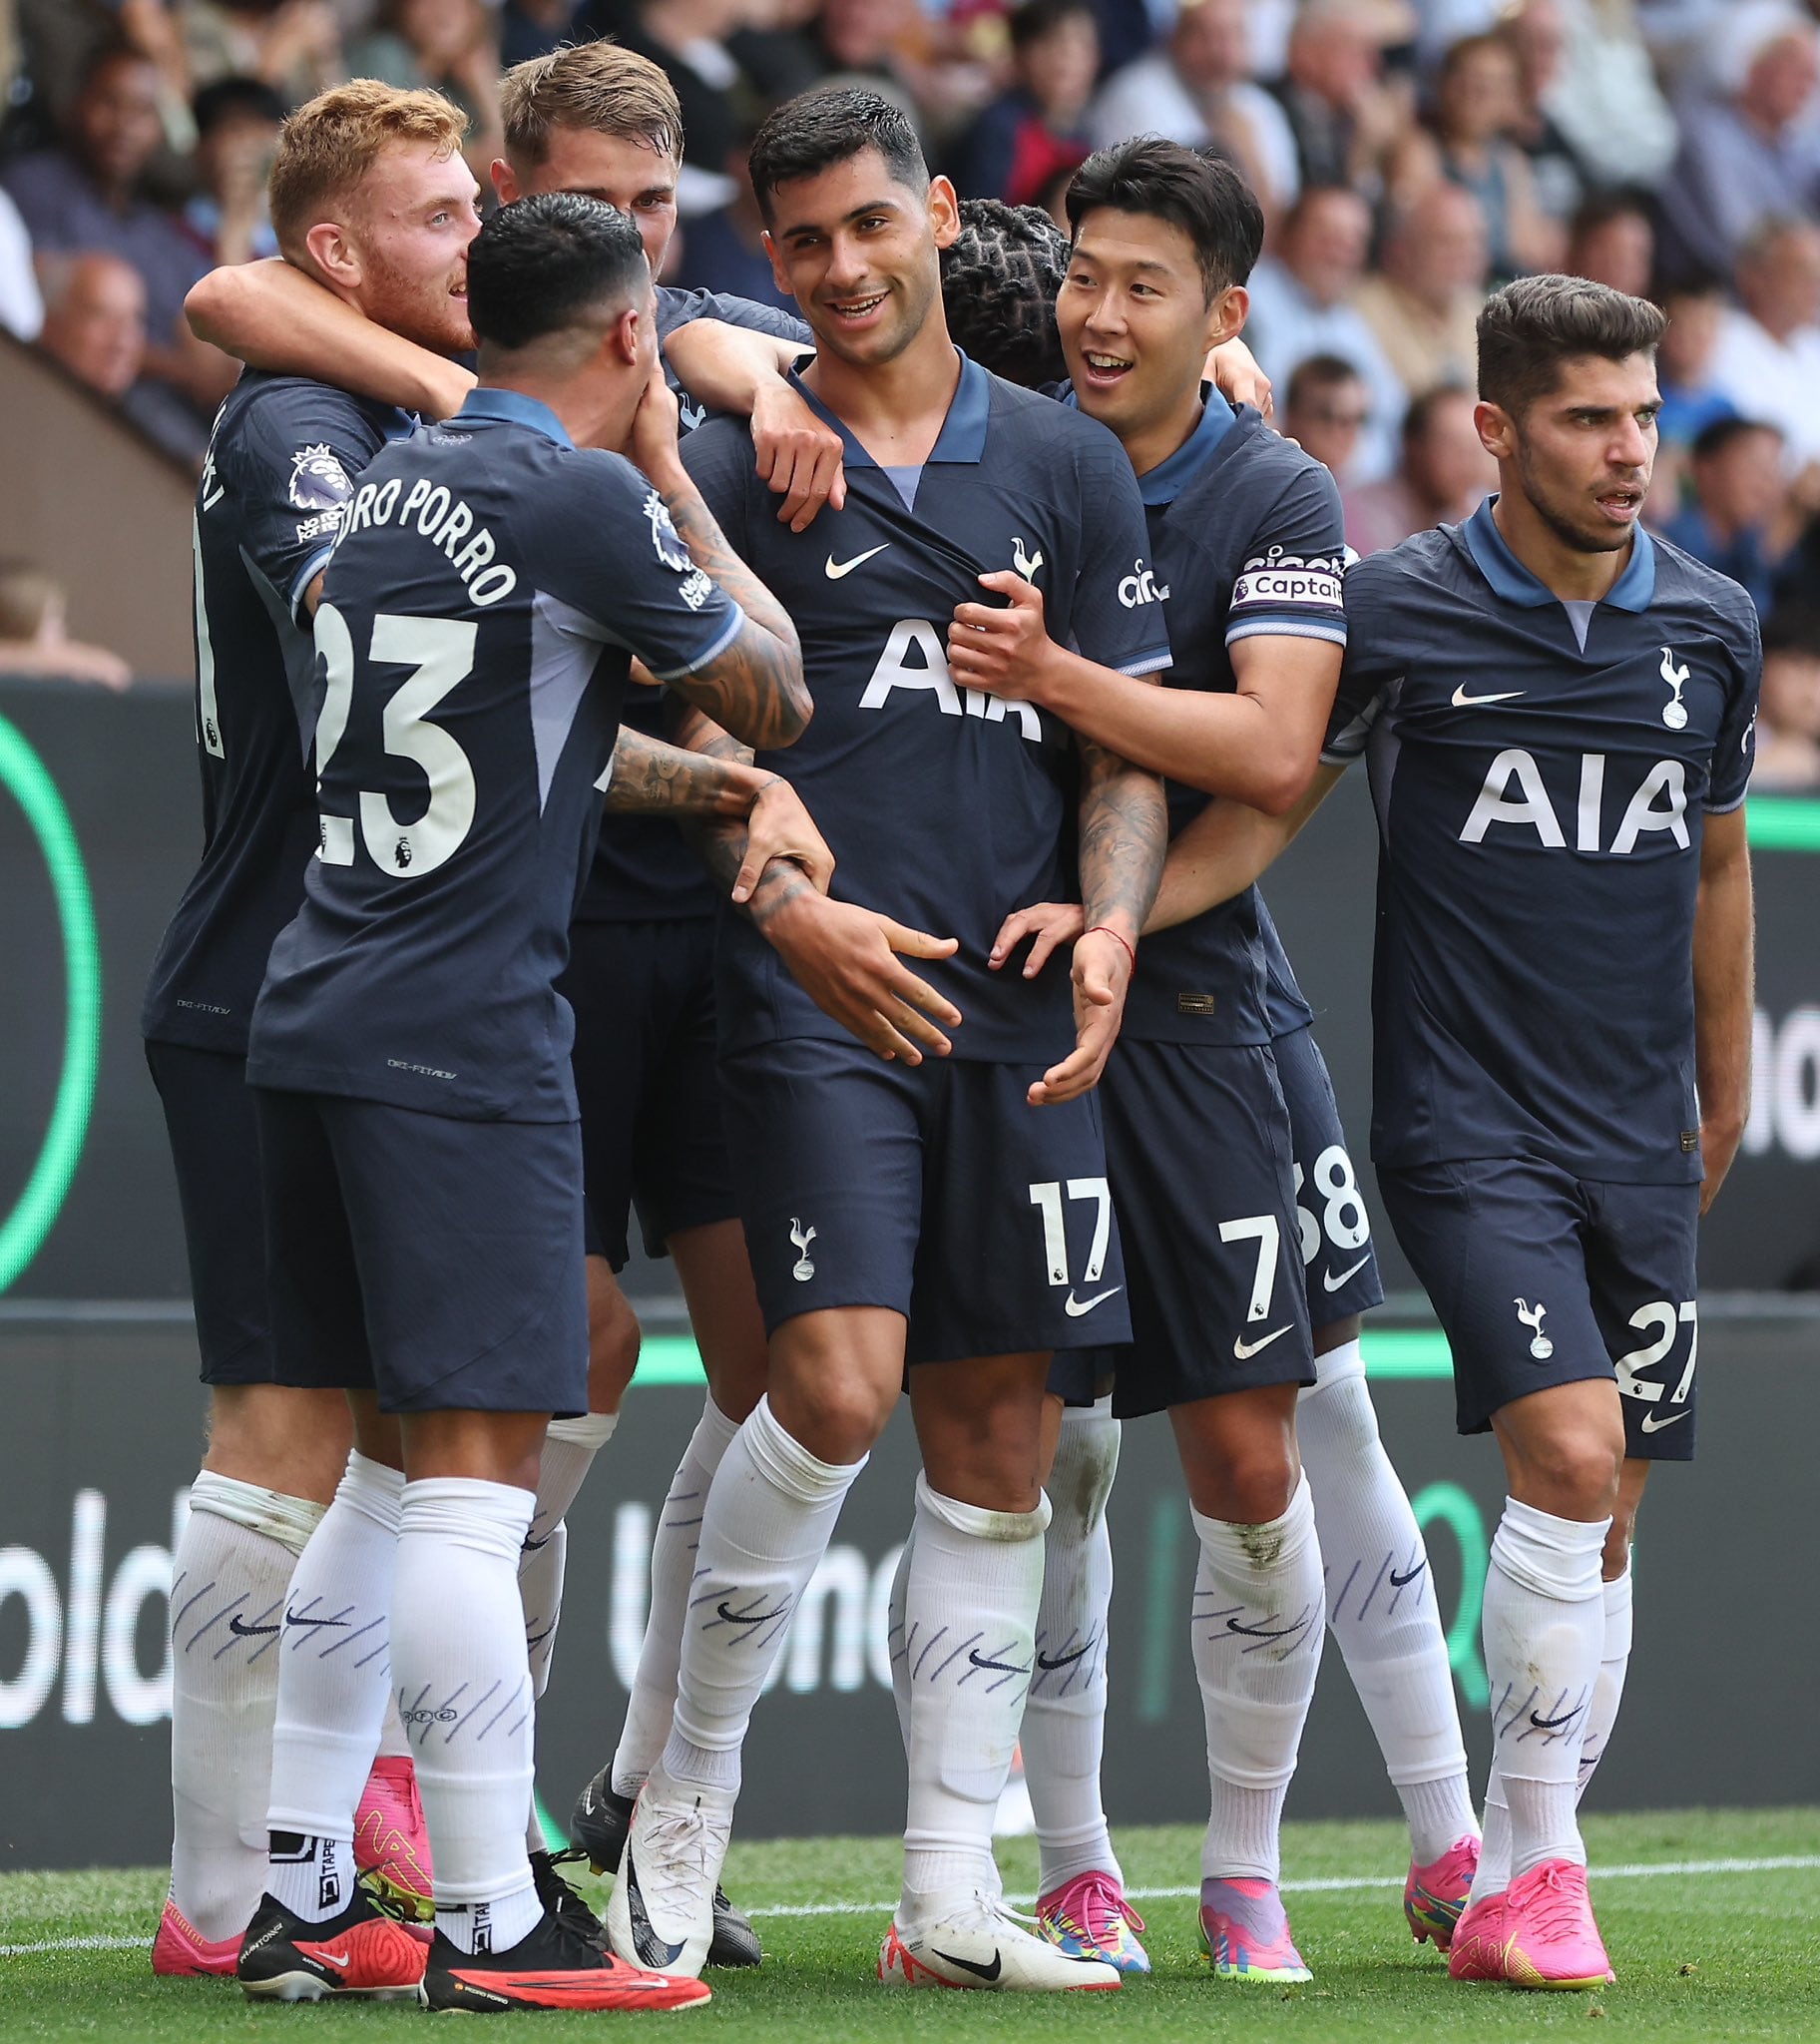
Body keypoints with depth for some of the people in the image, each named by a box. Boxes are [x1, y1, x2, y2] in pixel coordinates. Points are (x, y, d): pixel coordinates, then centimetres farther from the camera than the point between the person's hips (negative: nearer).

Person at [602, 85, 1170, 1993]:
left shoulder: (1066, 465, 11)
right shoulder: (725, 468, 2)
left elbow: (1130, 742, 11)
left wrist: (1109, 925, -7)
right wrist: (792, 907, -18)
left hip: (1019, 1012, 4)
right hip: (815, 998, -4)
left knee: (994, 1428, 3)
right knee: (837, 1384, -17)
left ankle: (948, 1891, 9)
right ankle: (684, 1798, 2)